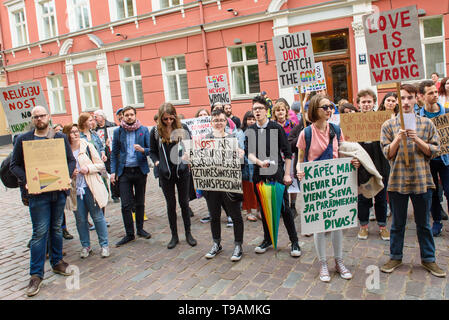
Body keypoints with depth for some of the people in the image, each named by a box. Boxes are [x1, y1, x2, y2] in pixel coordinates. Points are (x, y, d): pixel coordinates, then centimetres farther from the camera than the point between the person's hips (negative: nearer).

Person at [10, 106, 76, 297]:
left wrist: (67, 177, -8)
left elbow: (71, 160, 9)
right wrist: (26, 181, -14)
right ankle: (36, 274, 8)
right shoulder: (23, 139, 2)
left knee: (57, 228, 14)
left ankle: (57, 262, 30)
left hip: (59, 190, 3)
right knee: (40, 232, -2)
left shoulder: (60, 137, 6)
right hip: (37, 192, -2)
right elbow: (15, 165, 2)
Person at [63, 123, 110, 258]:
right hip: (75, 190, 2)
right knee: (80, 219, 9)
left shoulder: (87, 146, 0)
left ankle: (104, 245, 16)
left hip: (91, 188, -1)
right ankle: (85, 246, 25)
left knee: (97, 217, 4)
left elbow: (101, 165, 3)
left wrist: (88, 168, -14)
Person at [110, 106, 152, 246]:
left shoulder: (144, 130, 2)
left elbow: (151, 149, 2)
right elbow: (114, 153, 6)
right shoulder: (117, 131, 4)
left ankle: (140, 229, 27)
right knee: (126, 205, -3)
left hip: (140, 170, 0)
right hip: (124, 171, 0)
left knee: (140, 202, 11)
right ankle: (129, 234, 9)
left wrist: (143, 150, -20)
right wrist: (113, 171, -1)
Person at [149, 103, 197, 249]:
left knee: (184, 202, 9)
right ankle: (174, 236, 23)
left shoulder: (183, 128, -1)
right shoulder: (156, 131, 0)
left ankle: (188, 233, 24)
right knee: (171, 204, 10)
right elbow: (152, 151, 9)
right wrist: (157, 162, -8)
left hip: (182, 172, 0)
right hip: (165, 174, 1)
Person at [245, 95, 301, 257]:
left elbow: (287, 152, 0)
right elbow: (248, 152, -3)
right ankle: (267, 239, 28)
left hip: (277, 173, -3)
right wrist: (259, 161, -23)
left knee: (284, 208, -1)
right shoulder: (250, 131, 7)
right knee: (263, 209, 12)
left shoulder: (276, 128, -1)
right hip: (259, 174, 3)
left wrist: (287, 174, -4)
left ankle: (294, 242, 11)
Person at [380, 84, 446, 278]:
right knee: (398, 223, 11)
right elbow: (387, 154, -1)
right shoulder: (389, 125, 2)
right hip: (398, 180, 0)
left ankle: (428, 258, 26)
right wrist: (398, 138, -17)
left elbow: (434, 151, 2)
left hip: (421, 179, 1)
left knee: (423, 223, 11)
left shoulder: (426, 124, 4)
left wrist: (417, 140, -13)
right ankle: (395, 257, 24)